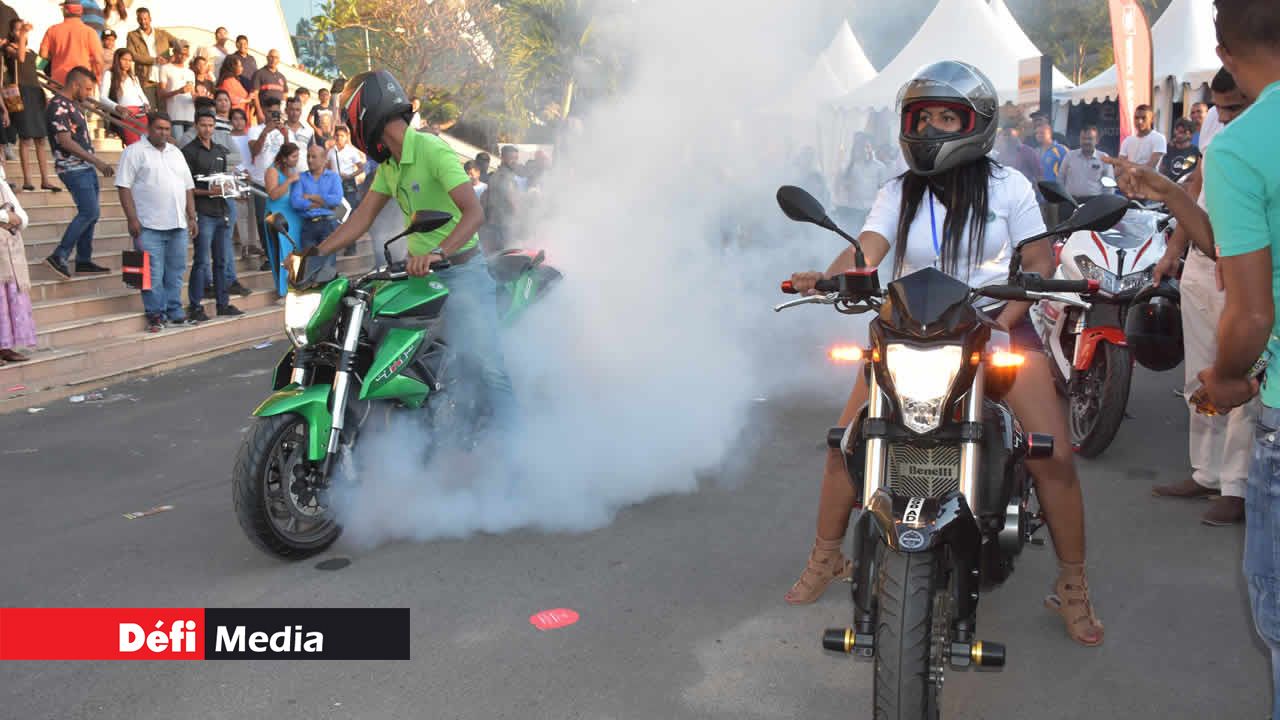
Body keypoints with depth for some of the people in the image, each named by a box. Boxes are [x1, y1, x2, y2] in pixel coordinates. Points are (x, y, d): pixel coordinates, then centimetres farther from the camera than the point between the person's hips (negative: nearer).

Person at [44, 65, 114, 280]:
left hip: (86, 167, 10)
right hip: (73, 169, -10)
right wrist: (97, 161, -22)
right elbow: (66, 142, -21)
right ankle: (58, 256, -10)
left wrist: (95, 163, 19)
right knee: (89, 212, -15)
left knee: (90, 214, 10)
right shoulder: (58, 107, -15)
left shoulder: (72, 104, 16)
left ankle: (84, 260, 16)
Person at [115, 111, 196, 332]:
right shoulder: (134, 152, -1)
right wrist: (132, 219, -14)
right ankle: (155, 315, 4)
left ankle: (174, 313, 18)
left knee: (175, 272, 9)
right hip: (149, 225, -5)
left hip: (178, 224, 6)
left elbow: (188, 187, 19)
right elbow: (124, 186, -7)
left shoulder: (176, 152, 17)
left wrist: (192, 217, 12)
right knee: (153, 274, -4)